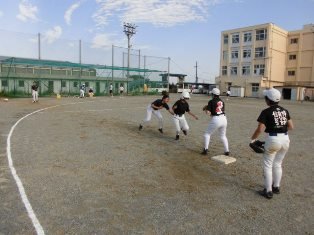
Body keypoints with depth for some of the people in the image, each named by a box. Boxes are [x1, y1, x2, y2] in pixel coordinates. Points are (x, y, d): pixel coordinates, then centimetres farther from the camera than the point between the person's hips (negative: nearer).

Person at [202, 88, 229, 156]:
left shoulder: (211, 101, -7)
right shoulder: (222, 101, 12)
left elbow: (208, 112, -13)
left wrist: (205, 108, 9)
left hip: (216, 120, -5)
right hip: (224, 119, 6)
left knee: (207, 134, 12)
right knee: (223, 135, 21)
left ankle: (205, 149, 5)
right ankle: (227, 151, 17)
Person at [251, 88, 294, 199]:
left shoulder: (266, 112, -12)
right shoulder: (284, 111, 6)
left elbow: (260, 129, -18)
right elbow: (291, 126, 9)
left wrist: (252, 139, -5)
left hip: (273, 139, -6)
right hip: (285, 139, 6)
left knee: (268, 165, 9)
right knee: (278, 164, 21)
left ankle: (268, 191, 13)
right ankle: (276, 187, 34)